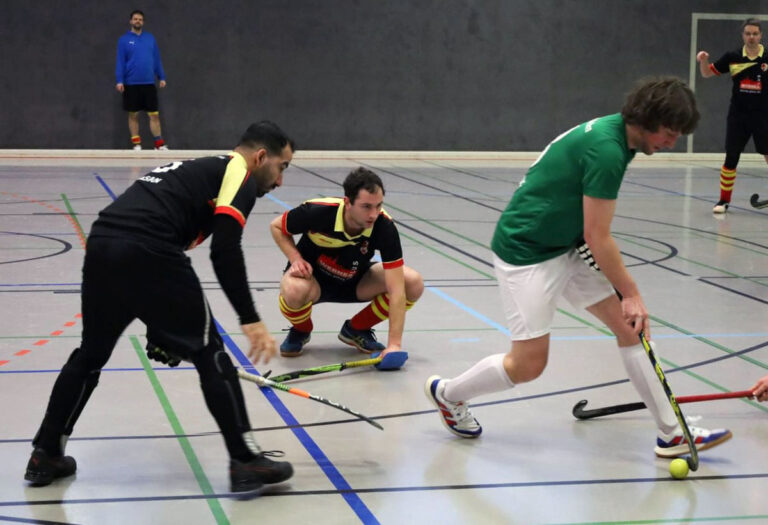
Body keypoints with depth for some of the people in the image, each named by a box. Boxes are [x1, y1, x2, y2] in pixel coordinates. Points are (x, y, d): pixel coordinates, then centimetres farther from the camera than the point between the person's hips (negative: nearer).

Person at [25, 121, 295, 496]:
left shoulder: (200, 168, 33)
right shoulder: (241, 173, 8)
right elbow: (225, 250, -8)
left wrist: (165, 329, 36)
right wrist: (250, 320, -8)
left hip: (100, 242, 8)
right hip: (147, 252, -8)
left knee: (91, 353, 24)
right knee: (209, 352, 4)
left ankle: (46, 455, 31)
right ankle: (245, 462, 6)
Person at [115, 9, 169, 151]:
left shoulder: (150, 38, 8)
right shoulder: (124, 40, 0)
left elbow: (157, 59, 12)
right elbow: (120, 61, -2)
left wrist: (162, 77, 8)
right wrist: (120, 81, -9)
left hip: (149, 83, 2)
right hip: (131, 84, -2)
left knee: (154, 114, 0)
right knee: (133, 114, 5)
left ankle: (159, 144, 4)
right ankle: (136, 144, 12)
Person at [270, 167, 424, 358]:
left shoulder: (385, 227, -28)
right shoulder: (317, 211, -30)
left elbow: (396, 289, -29)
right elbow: (276, 226, -8)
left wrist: (394, 344, -36)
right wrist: (296, 258, -25)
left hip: (355, 281, 3)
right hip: (313, 276, -2)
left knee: (413, 283, -21)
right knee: (295, 290, -40)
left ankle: (356, 329, 5)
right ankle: (301, 331, 0)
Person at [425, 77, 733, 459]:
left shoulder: (613, 131, 3)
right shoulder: (607, 151, -26)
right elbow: (597, 237, -22)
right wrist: (632, 294, -14)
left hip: (565, 247, 10)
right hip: (526, 253, -10)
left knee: (628, 326, 3)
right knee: (528, 364, -5)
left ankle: (671, 434, 7)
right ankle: (448, 393, 22)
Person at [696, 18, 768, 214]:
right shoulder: (732, 57, 1)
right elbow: (707, 73, 11)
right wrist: (703, 60, -9)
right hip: (738, 116, 1)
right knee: (731, 158, 3)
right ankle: (724, 200, 14)